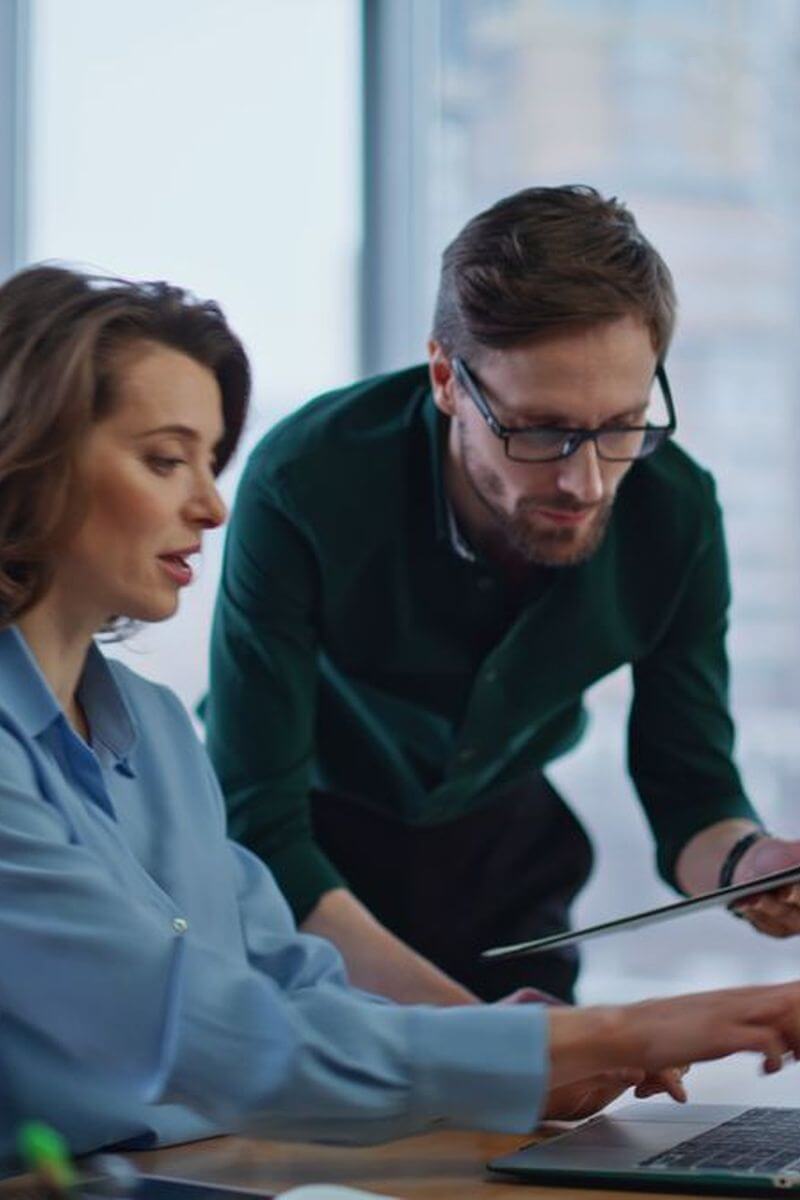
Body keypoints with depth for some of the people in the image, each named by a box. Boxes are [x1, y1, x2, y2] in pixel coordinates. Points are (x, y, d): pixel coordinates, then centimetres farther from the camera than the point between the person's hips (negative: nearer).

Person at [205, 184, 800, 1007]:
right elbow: (258, 831, -28)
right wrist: (461, 1027, -37)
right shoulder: (306, 487, -31)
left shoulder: (677, 509, -20)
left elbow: (690, 790, -10)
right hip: (311, 845, -3)